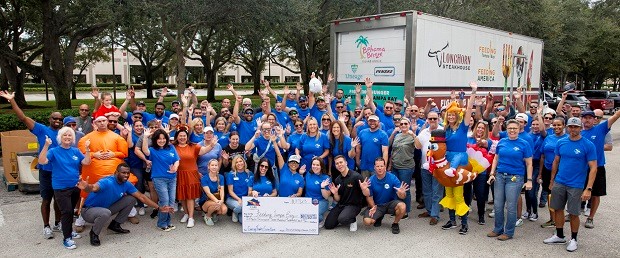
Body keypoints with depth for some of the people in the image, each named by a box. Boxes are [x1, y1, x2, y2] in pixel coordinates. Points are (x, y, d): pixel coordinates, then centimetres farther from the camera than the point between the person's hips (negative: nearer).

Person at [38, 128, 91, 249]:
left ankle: (69, 231, 34)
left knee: (71, 210, 17)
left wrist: (87, 149, -16)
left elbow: (86, 162, -5)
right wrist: (46, 146, -28)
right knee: (66, 211, -10)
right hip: (61, 188, -4)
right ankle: (66, 238, -2)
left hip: (75, 186, 4)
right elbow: (42, 161, -19)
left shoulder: (76, 151, 5)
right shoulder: (54, 151, -5)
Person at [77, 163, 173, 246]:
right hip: (89, 210, -7)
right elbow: (94, 187, -52)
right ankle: (94, 234, -7)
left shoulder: (127, 184, -8)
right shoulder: (107, 182, -31)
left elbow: (141, 197, -3)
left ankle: (115, 224, 12)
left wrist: (159, 208, -5)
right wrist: (86, 187, -78)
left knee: (131, 199, -4)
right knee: (105, 213, -40)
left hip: (106, 208, 7)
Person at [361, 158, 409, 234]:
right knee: (367, 221, -21)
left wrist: (401, 193, -40)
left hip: (390, 203, -1)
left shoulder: (392, 178, -16)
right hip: (377, 205, 1)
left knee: (402, 207, -32)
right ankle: (379, 217, 17)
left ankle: (395, 224, 0)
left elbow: (402, 197, -17)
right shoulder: (371, 181, -12)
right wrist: (373, 207, -18)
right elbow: (369, 197, 0)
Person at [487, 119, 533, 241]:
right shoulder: (501, 142, 7)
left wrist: (529, 180, -7)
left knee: (511, 206, 2)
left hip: (515, 178, -4)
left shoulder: (524, 144, -3)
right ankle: (498, 229, 23)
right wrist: (492, 173, 4)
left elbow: (529, 164, -2)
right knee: (498, 205, 9)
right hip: (500, 176, 4)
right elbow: (496, 159, 13)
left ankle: (509, 232, 15)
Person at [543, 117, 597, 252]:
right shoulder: (561, 142, 2)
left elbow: (593, 168, -11)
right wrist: (551, 181, 12)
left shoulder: (588, 145, -9)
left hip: (576, 185, -4)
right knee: (558, 209, 12)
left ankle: (573, 239, 24)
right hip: (559, 183, 4)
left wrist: (588, 189, -17)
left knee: (573, 213, 5)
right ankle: (559, 236, 29)